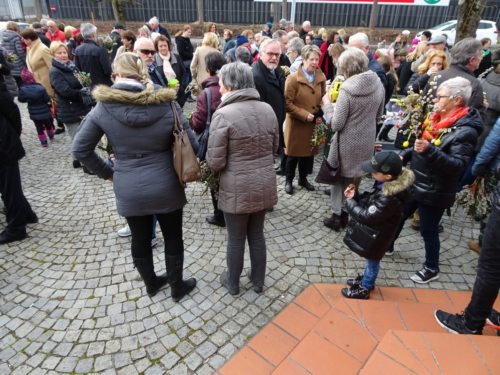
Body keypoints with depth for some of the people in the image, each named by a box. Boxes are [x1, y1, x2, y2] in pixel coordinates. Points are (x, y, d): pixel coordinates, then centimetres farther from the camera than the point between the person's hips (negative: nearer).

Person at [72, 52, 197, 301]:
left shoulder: (104, 107, -8)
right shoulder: (166, 104, -10)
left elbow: (80, 148, -3)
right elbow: (191, 145, -10)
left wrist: (106, 173, 7)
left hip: (128, 190, 1)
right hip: (166, 187, -1)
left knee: (140, 240, 21)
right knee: (173, 238, 18)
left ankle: (151, 284, 44)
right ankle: (177, 287, 36)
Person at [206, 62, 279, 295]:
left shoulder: (223, 114, -18)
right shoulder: (267, 109, 1)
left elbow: (215, 163, -17)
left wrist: (232, 157, 4)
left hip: (237, 189, -5)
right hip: (264, 186, 5)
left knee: (236, 239, 14)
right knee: (257, 235, 22)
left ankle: (233, 283, 37)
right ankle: (258, 281, 39)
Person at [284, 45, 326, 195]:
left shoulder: (320, 77, 5)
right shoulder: (293, 78, -14)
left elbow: (322, 99, 15)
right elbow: (287, 104, -16)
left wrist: (320, 115, -4)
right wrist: (306, 115, -21)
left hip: (314, 124, 5)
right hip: (296, 124, -5)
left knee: (309, 153, 14)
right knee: (294, 154, 7)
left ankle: (303, 179, 34)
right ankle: (289, 181, 26)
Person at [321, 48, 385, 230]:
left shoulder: (347, 90, -22)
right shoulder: (378, 85, -3)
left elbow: (336, 124, -18)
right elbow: (378, 115, 9)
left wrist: (327, 105, -5)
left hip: (347, 144, -5)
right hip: (366, 142, 5)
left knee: (339, 178, 15)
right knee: (354, 179, 20)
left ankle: (336, 216, 21)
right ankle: (345, 215, 32)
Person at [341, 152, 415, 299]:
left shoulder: (390, 198, -37)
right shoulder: (387, 185, -9)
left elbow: (366, 216, -31)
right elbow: (368, 201, 4)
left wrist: (350, 201, -20)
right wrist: (355, 196, -12)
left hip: (376, 236, -8)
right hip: (373, 231, 8)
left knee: (373, 261, 15)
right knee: (371, 260, 28)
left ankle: (364, 289, 37)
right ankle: (366, 280, 50)